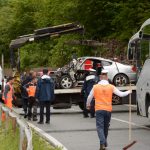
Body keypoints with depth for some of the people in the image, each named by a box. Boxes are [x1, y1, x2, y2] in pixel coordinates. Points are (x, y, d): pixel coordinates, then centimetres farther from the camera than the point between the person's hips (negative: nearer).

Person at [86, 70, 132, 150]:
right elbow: (121, 94, 3)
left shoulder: (95, 87, -1)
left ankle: (102, 143, -23)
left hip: (99, 109, -2)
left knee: (100, 127, -5)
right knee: (106, 127, 19)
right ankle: (104, 143, 33)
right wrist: (128, 92, 23)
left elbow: (89, 97, 8)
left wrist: (88, 104, 28)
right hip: (108, 110, 2)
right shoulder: (111, 87, 1)